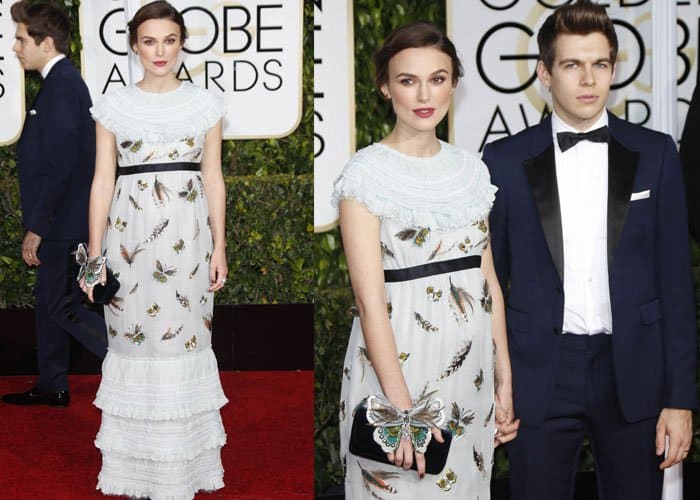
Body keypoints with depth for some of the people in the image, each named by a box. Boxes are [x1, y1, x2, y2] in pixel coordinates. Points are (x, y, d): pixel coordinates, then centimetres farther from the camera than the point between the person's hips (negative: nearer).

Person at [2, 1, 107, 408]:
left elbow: (62, 164, -24)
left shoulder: (62, 85, -18)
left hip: (64, 223, -10)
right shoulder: (63, 81, 13)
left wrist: (37, 228, -20)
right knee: (49, 300, 17)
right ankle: (52, 387, 27)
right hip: (62, 224, 10)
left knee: (64, 307, -4)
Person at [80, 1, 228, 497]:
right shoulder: (114, 105, 4)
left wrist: (219, 247, 3)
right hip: (130, 232, 0)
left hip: (188, 233, 0)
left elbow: (213, 178, 6)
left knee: (185, 336, 3)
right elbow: (103, 181, 3)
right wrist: (95, 253, -1)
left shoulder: (205, 103, 5)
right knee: (133, 337, 4)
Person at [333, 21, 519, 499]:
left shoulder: (471, 168, 6)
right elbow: (370, 300, -16)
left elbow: (488, 280, 9)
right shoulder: (367, 172, -11)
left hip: (470, 365, 5)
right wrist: (402, 405, -20)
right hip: (397, 359, -5)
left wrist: (505, 378, 5)